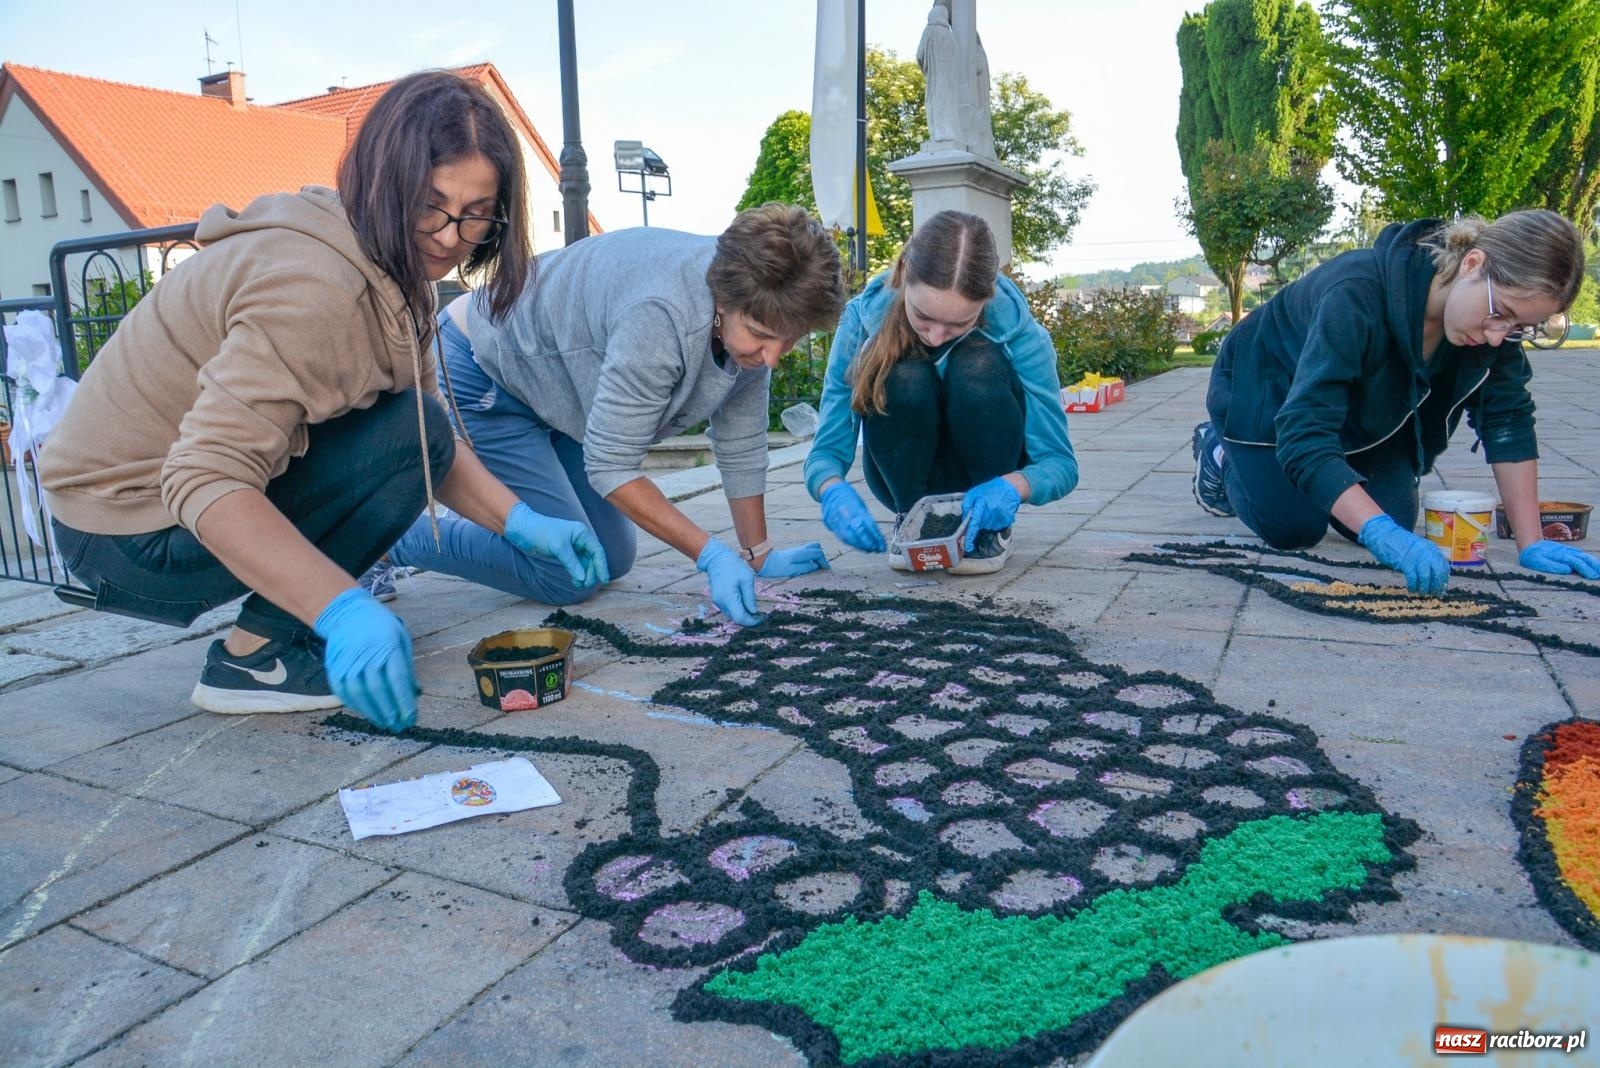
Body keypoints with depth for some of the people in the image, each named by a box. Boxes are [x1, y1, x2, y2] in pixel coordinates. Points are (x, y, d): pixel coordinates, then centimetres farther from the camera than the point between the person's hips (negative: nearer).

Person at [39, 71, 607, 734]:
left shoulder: (395, 269, 1)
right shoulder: (313, 285, -28)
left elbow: (432, 444, 2)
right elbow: (206, 483, -35)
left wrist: (519, 521, -10)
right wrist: (343, 610, -45)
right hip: (128, 525, -9)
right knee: (407, 432, -19)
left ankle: (275, 630, 10)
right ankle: (252, 656, -10)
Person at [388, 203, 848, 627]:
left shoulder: (753, 305, -14)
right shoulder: (661, 317, -38)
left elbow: (741, 442, -4)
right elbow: (611, 466, -31)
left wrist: (758, 555, 0)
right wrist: (710, 554, -32)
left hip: (555, 385, 8)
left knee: (612, 560, 9)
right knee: (568, 575, -13)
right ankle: (389, 539, 2)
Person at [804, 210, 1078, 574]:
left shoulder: (1016, 329, -23)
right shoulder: (865, 318, -22)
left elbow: (1060, 462, -21)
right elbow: (826, 451, -20)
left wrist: (1012, 486, -45)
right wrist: (834, 491, -44)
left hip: (986, 482, 0)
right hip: (909, 478, 0)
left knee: (978, 368, -30)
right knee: (902, 377, -31)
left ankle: (992, 529, -10)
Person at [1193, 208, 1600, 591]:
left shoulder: (1495, 313, -22)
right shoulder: (1356, 295, -42)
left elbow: (1508, 420, -16)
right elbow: (1303, 435, -48)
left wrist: (1531, 543, -21)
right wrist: (1382, 533, -57)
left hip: (1361, 409, 6)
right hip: (1266, 391, -5)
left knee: (1394, 522, -7)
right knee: (1296, 529, -14)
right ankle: (1218, 450, 15)